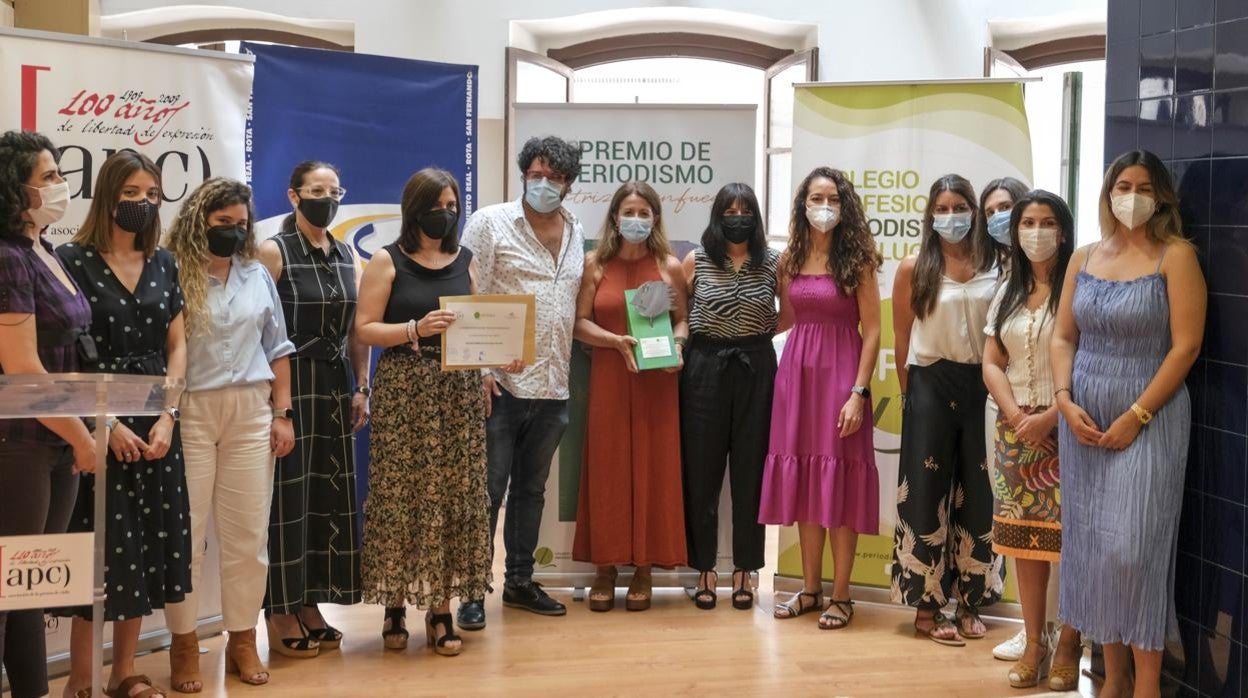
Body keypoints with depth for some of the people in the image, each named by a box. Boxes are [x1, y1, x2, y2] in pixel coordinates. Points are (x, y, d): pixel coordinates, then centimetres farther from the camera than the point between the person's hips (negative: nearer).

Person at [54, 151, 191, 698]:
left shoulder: (163, 263, 10)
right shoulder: (73, 260, -6)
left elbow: (176, 345, 10)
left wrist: (167, 415, -2)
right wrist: (106, 423, -15)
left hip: (155, 423, 5)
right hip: (95, 421, -5)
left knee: (146, 541, 7)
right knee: (99, 545, -2)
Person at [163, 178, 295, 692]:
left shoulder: (258, 277, 11)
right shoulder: (173, 275, -5)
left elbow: (277, 348, 14)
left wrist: (283, 413, 8)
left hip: (251, 412, 4)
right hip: (189, 411, -4)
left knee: (248, 532, 7)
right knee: (186, 531, 2)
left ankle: (242, 640, 19)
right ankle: (185, 645, 13)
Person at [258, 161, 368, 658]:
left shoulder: (349, 257, 12)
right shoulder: (273, 252, -6)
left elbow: (358, 328, 12)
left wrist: (361, 387, 5)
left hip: (336, 385, 6)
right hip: (290, 385, -6)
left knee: (329, 492, 8)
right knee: (288, 496, -2)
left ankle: (310, 605, 19)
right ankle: (280, 613, 8)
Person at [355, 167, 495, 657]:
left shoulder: (466, 261, 12)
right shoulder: (388, 261, 0)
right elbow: (365, 329, -6)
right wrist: (416, 328, -20)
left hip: (459, 392, 4)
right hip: (403, 392, -3)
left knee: (454, 496, 2)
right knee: (400, 496, -4)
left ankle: (441, 608, 8)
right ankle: (396, 605, 9)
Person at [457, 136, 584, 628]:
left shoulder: (575, 233, 13)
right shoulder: (491, 223, -4)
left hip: (553, 386, 6)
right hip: (502, 384, -5)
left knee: (531, 489, 15)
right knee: (488, 490, 0)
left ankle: (519, 580, 27)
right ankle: (473, 591, 9)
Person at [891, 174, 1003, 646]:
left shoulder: (994, 268, 2)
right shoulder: (913, 270, -1)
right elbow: (901, 343, 2)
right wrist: (911, 396, 2)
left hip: (981, 386, 2)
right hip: (930, 387, -2)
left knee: (977, 493, 8)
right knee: (927, 493, 2)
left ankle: (969, 603, 20)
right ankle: (926, 607, 9)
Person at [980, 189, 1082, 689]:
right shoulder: (1007, 294, 13)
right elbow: (992, 363, 9)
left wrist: (1050, 417, -17)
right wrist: (1014, 413, -8)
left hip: (1066, 430, -5)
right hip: (1015, 430, 5)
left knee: (1068, 535, -5)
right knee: (1024, 536, 6)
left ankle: (1069, 647, 5)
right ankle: (1033, 643, 14)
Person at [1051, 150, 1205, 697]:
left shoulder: (1175, 255, -5)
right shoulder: (1084, 258, 10)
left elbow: (1186, 345, -11)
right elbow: (1063, 336, 11)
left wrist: (1135, 417, -14)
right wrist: (1065, 401, -5)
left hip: (1148, 421, -5)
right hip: (1083, 422, 5)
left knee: (1132, 548, -10)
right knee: (1091, 548, 7)